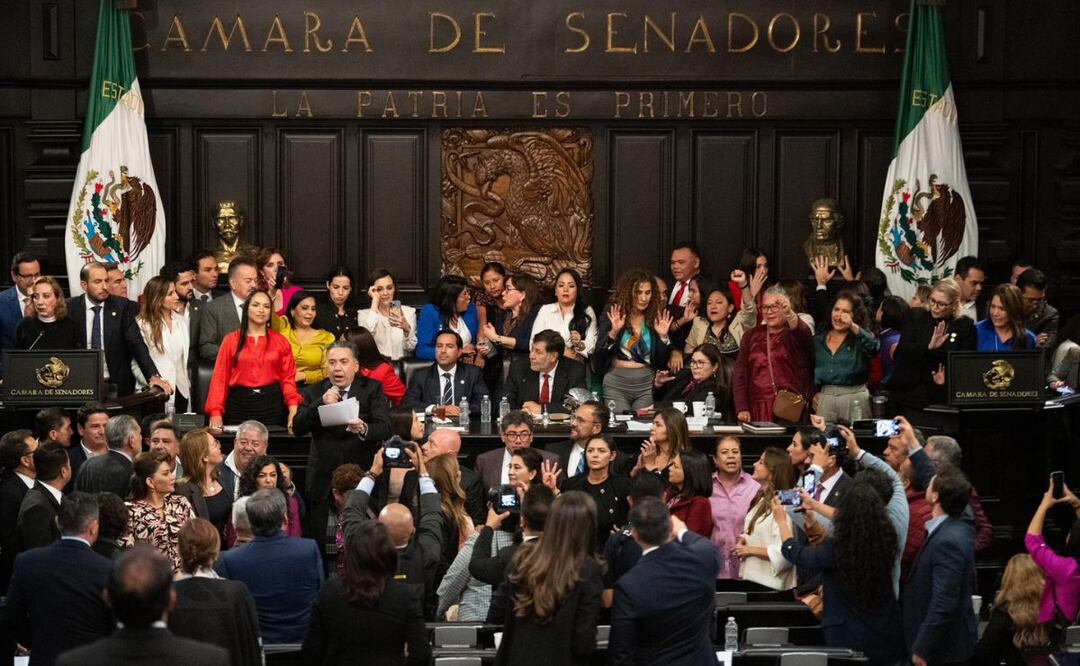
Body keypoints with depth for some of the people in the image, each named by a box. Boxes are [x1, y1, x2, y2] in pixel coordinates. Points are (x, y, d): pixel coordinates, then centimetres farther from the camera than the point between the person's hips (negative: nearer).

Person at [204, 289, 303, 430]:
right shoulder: (231, 340, 6)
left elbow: (288, 378, 3)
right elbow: (220, 378, 2)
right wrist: (216, 413, -9)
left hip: (272, 404, 0)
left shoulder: (280, 342, 8)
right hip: (240, 404, 0)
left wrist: (293, 410, -12)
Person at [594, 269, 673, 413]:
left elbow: (662, 362, 5)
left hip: (647, 384, 1)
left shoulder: (657, 318, 5)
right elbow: (600, 354, -5)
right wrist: (613, 332, -18)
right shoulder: (613, 315, 2)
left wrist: (663, 337, -10)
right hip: (616, 383, -1)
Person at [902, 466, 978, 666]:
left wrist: (921, 649, -22)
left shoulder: (947, 541, -27)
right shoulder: (956, 529, 2)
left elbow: (943, 604, -29)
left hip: (944, 649, -9)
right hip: (950, 641, 9)